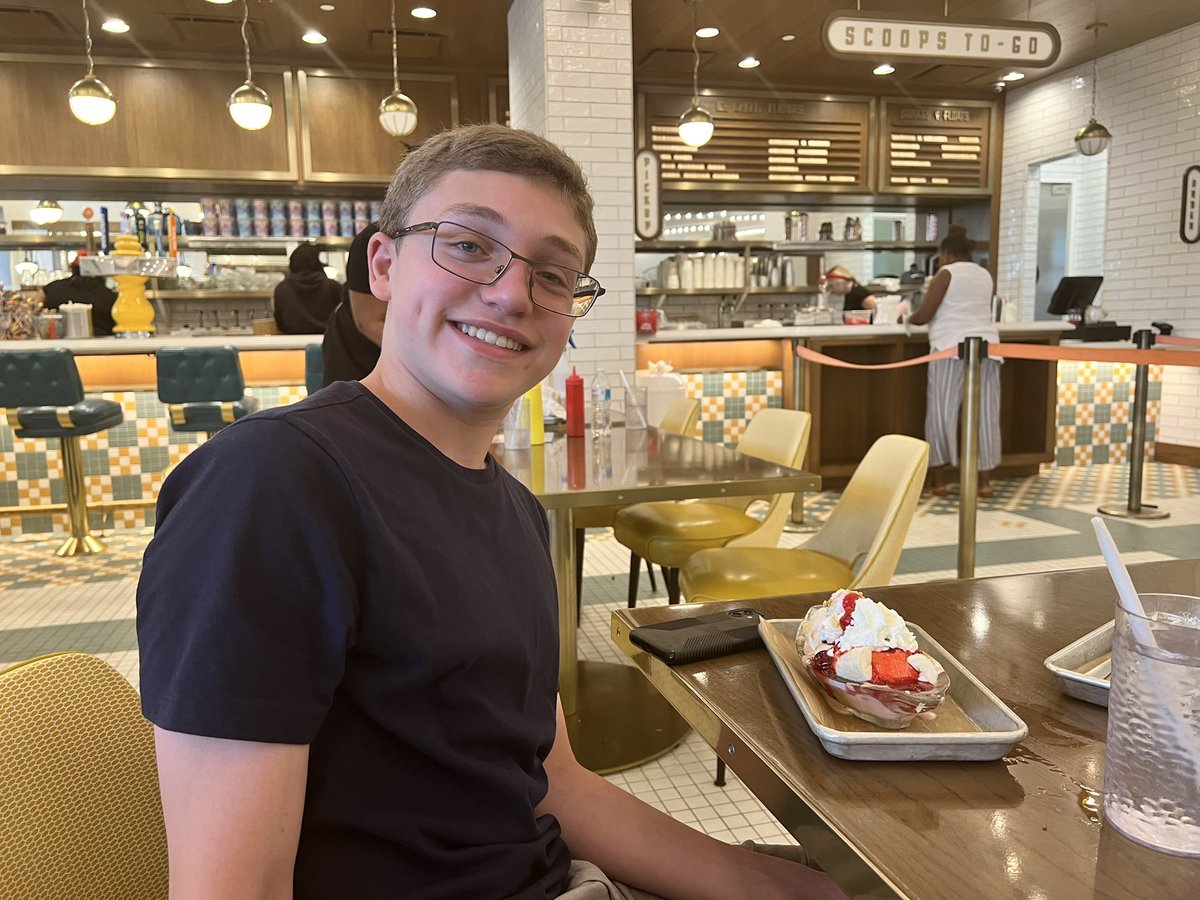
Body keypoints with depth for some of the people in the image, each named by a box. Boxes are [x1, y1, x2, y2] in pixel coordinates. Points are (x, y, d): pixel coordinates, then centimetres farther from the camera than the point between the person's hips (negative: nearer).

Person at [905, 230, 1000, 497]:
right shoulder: (985, 275, 19)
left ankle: (937, 480, 3)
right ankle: (984, 480, 8)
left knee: (941, 414, 1)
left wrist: (909, 319, 16)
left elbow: (923, 315, -5)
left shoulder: (946, 274, 0)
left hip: (952, 349, -6)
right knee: (985, 415, 6)